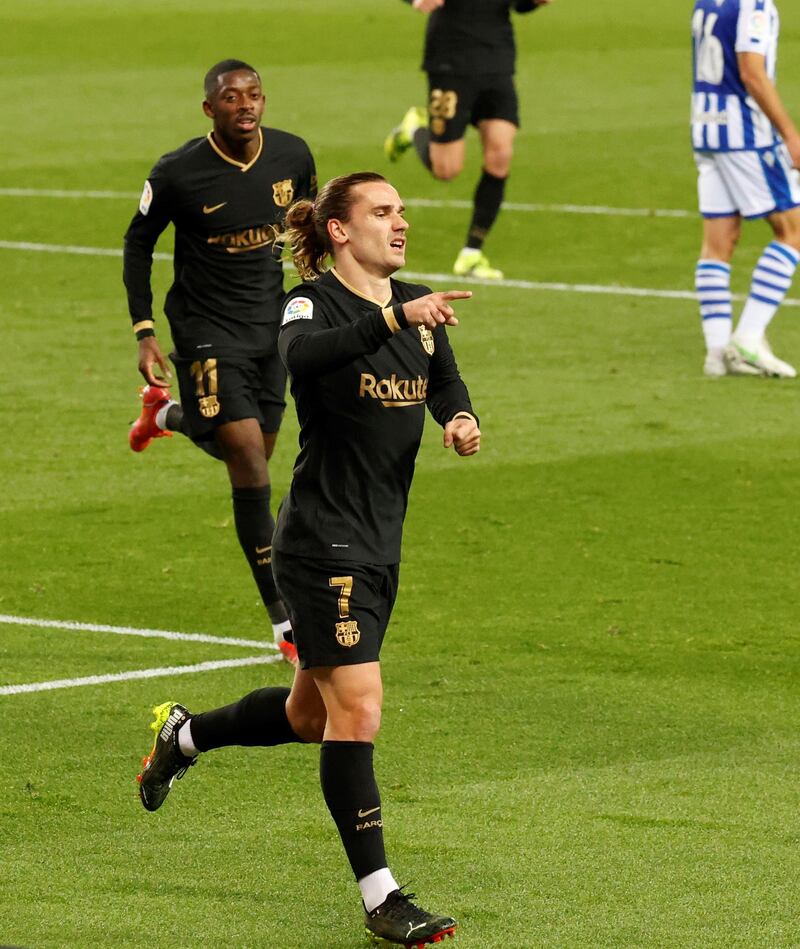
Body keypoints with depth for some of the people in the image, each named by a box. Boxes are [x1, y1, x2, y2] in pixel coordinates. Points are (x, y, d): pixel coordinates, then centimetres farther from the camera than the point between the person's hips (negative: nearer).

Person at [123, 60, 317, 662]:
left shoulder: (292, 155, -6)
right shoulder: (179, 173, -17)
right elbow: (138, 242, -2)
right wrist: (144, 331, -6)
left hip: (272, 322, 5)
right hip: (207, 331, -5)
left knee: (252, 453, 17)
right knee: (251, 465, -13)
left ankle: (167, 413, 51)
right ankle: (284, 622, -7)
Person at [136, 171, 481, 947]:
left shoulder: (418, 307, 8)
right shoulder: (311, 304, -14)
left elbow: (444, 382, 23)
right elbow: (300, 356, -37)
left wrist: (459, 418, 0)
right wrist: (394, 318, -47)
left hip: (380, 545, 8)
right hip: (323, 540, -8)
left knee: (312, 715, 19)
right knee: (357, 707, -13)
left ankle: (182, 736, 45)